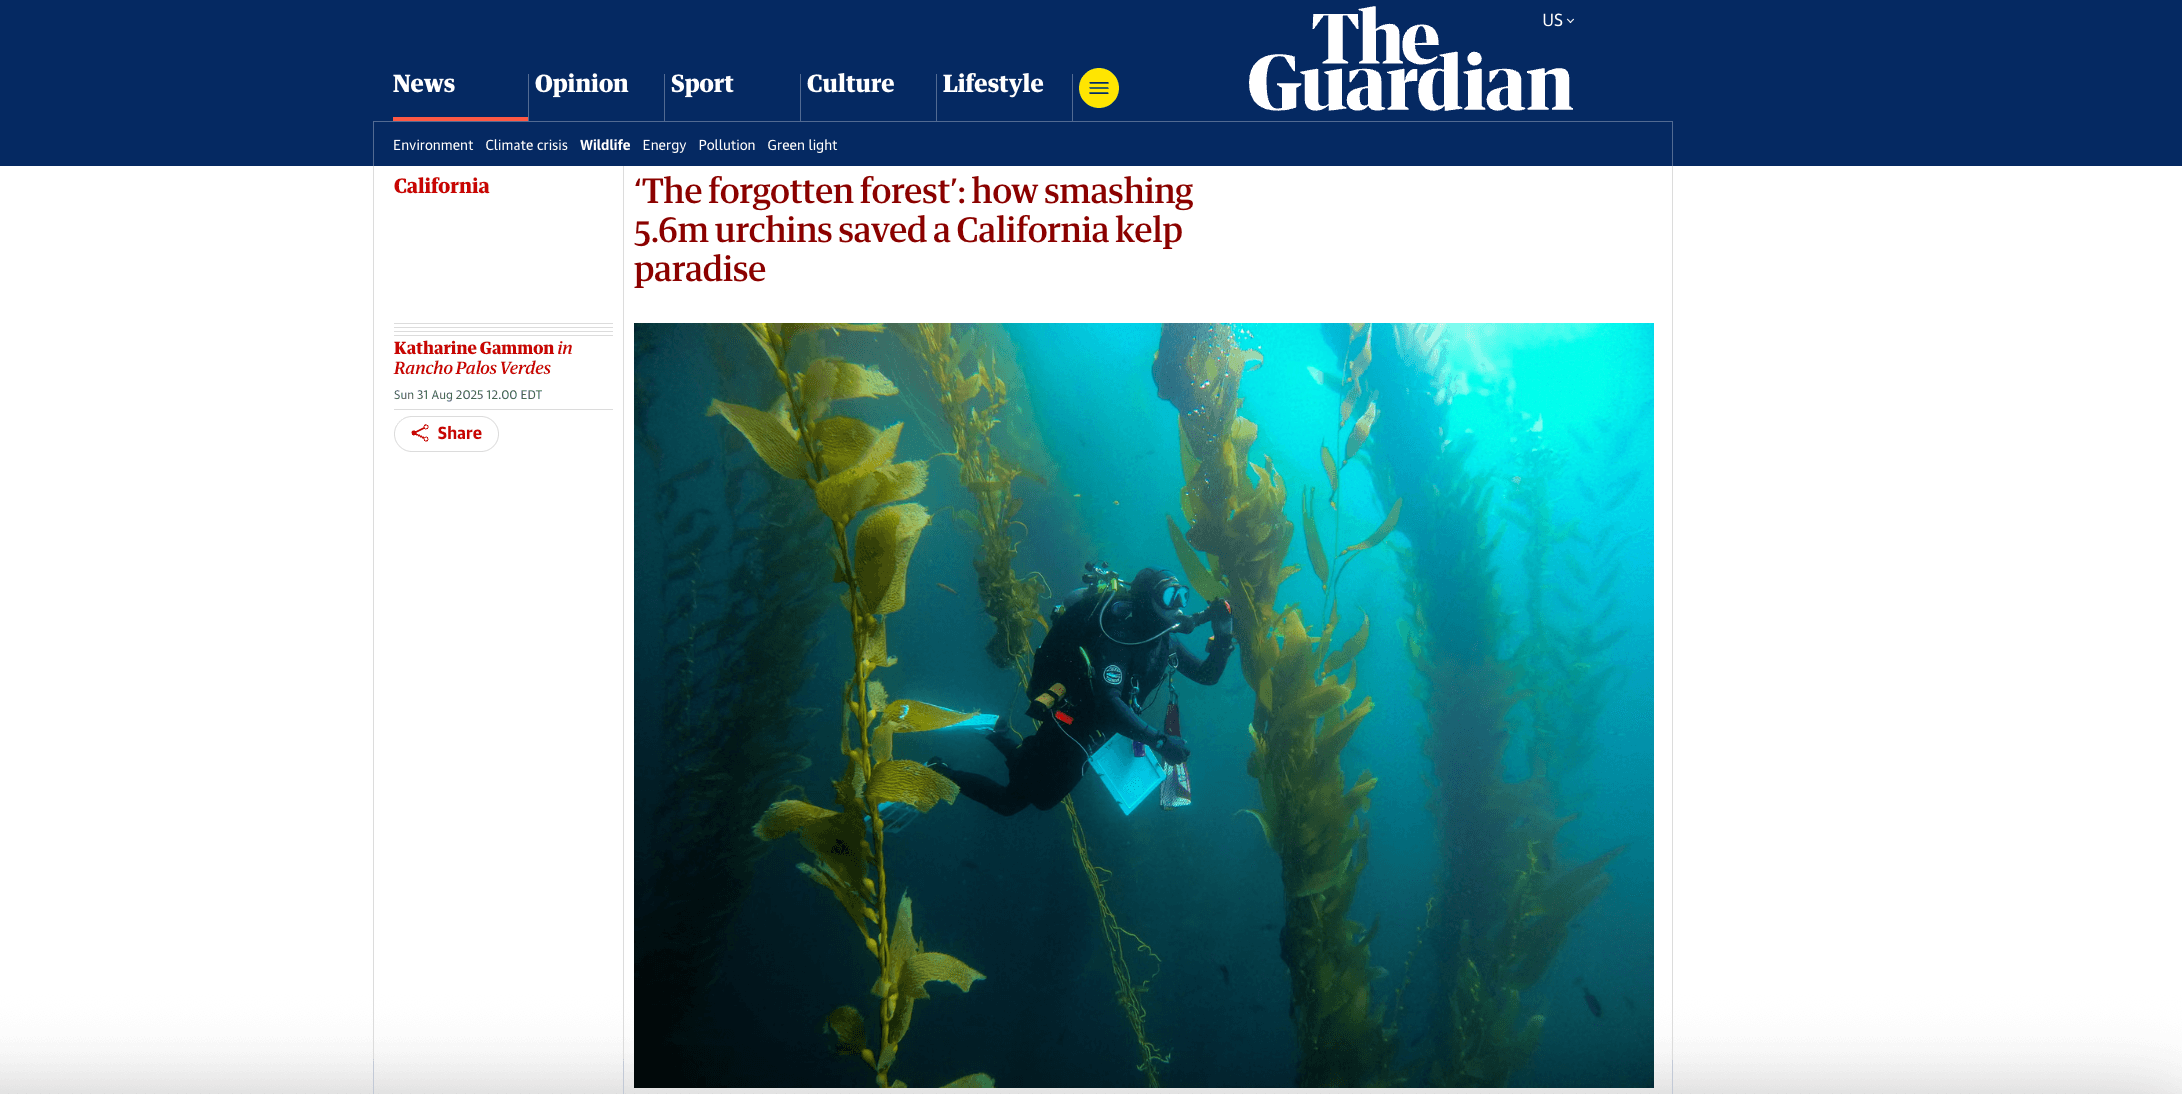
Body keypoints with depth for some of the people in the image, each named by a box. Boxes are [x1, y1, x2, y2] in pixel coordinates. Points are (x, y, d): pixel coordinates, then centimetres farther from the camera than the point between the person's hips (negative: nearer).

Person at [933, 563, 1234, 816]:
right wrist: (1157, 740, -44)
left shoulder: (1165, 639, -4)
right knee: (1009, 802, 0)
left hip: (1092, 733, 9)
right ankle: (939, 773, 16)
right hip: (1069, 730, -9)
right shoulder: (1119, 632, -30)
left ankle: (1002, 739, 37)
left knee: (1042, 799, 26)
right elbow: (1109, 703, -39)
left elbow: (1207, 675, 3)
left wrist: (1223, 637, -14)